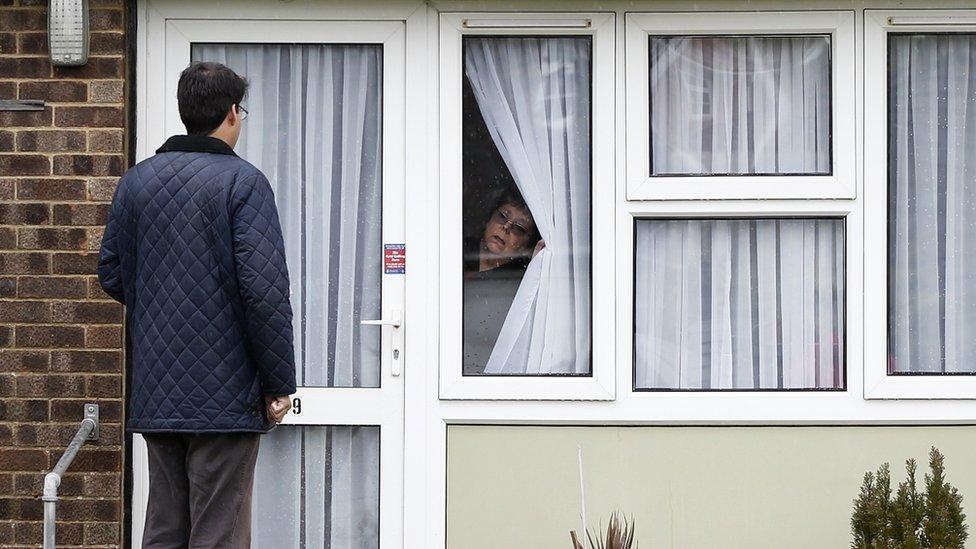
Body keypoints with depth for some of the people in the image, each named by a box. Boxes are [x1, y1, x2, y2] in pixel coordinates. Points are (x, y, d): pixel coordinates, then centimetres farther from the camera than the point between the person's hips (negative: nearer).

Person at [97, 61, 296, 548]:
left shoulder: (135, 181, 8)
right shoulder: (243, 183, -9)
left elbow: (111, 275, 12)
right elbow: (264, 291, -15)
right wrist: (280, 384, -8)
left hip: (154, 395, 6)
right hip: (226, 396, -6)